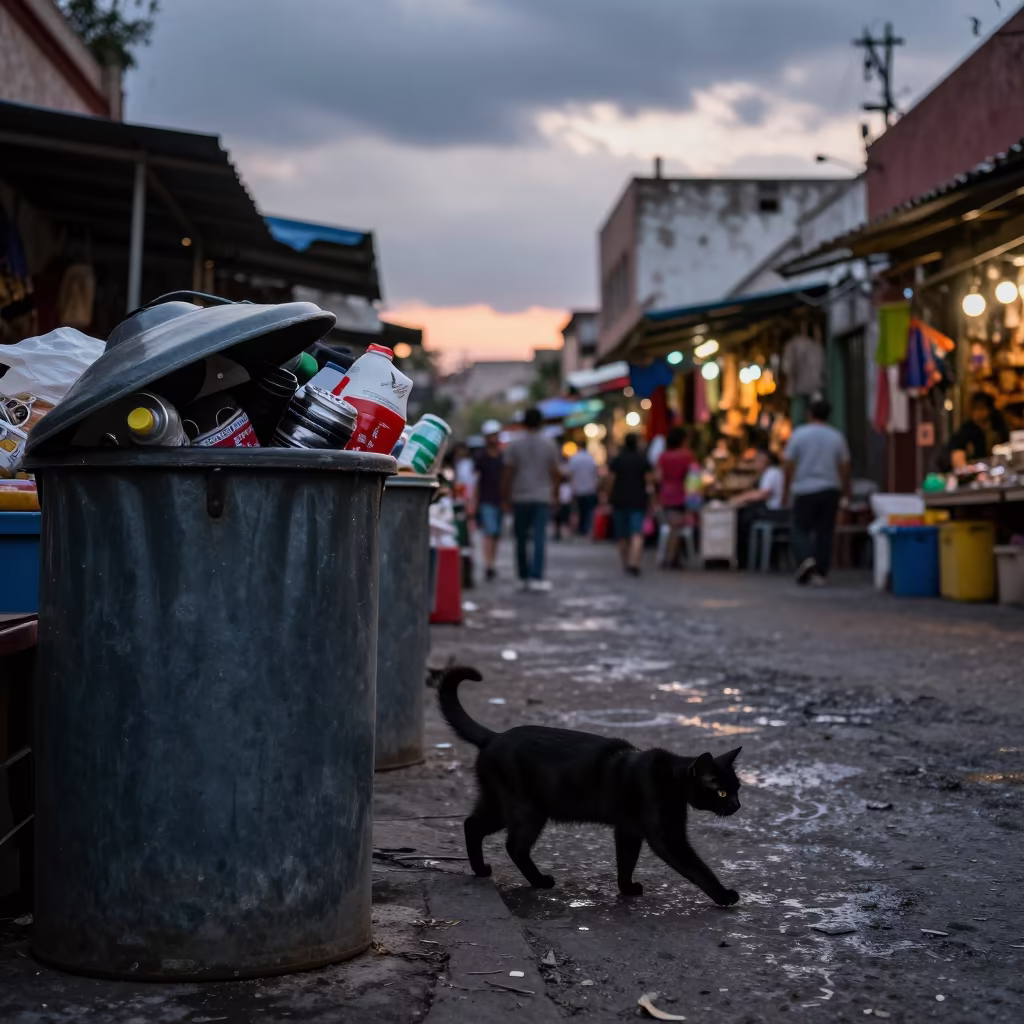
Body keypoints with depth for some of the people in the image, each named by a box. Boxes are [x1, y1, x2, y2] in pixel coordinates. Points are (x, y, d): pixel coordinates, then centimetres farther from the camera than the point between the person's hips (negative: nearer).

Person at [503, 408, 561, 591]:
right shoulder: (549, 444, 1)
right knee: (539, 538, -5)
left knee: (521, 540, 9)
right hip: (542, 498, 0)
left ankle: (524, 577, 14)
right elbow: (555, 472, 1)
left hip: (520, 498, 0)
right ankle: (536, 577, -13)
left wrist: (506, 496, 4)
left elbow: (508, 473, -3)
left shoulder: (515, 444, -1)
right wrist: (555, 494, 12)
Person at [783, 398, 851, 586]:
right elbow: (844, 467, 4)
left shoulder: (799, 434, -3)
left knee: (801, 529, 5)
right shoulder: (837, 437, 3)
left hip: (805, 490, -2)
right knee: (825, 532, 7)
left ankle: (806, 558, -21)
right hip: (830, 489, 2)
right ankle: (820, 573, 6)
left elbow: (789, 464, -3)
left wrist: (786, 490, 5)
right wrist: (846, 491, 14)